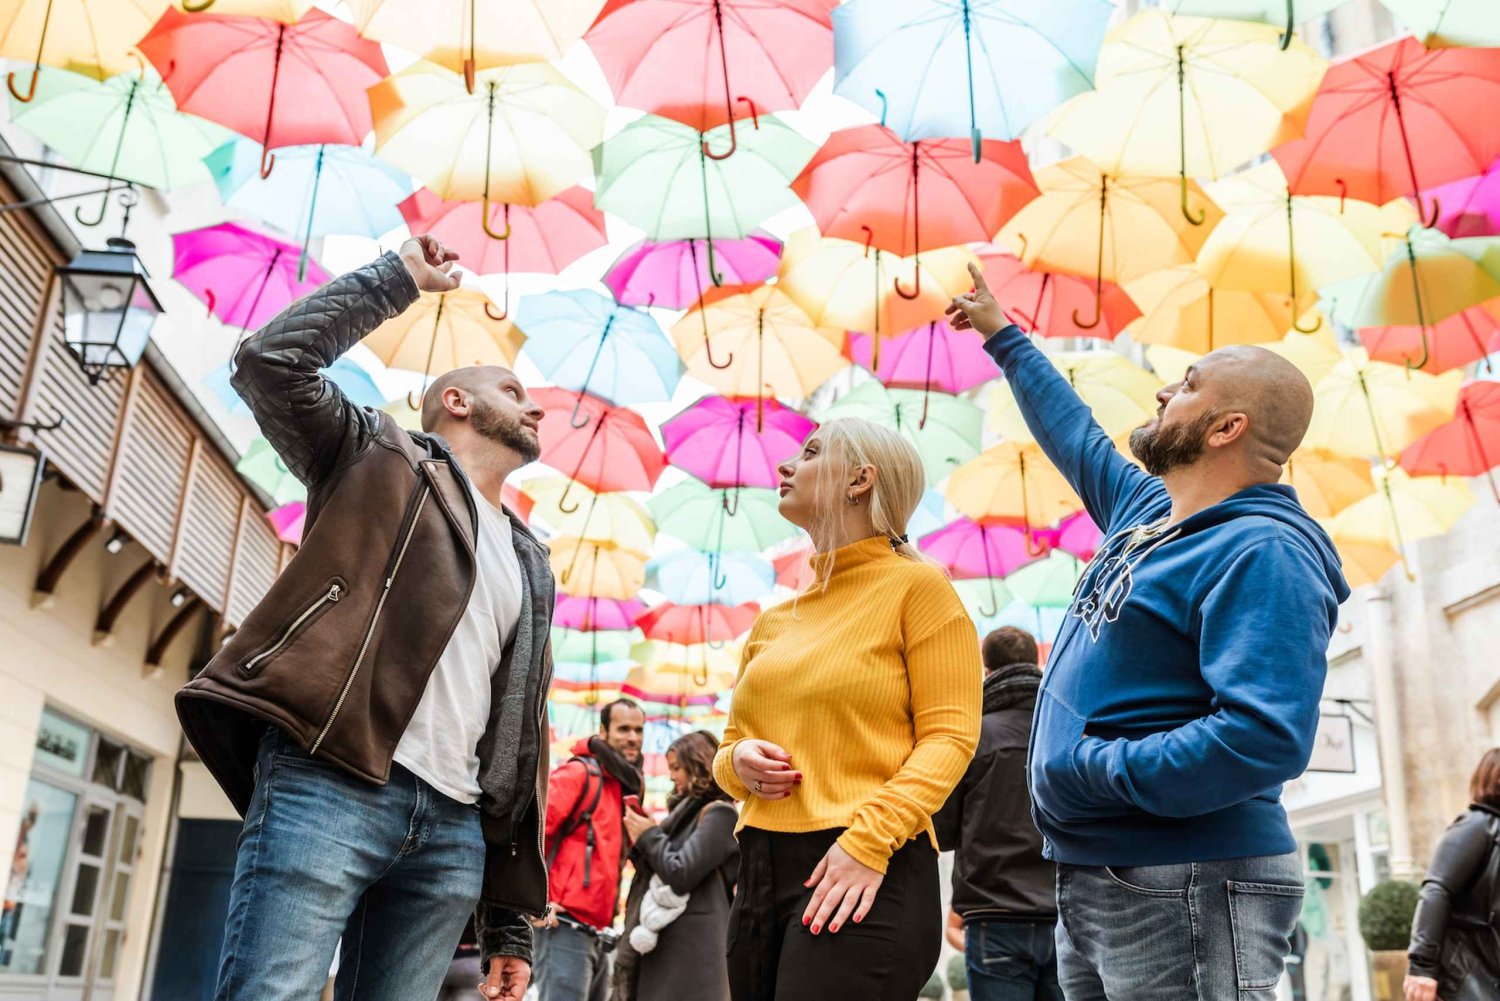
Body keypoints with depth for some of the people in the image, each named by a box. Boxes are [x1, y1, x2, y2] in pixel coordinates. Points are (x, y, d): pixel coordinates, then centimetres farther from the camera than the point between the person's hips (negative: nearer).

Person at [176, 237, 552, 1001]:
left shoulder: (530, 564, 25)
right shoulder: (384, 460, 13)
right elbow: (269, 361, -3)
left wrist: (510, 916, 16)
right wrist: (400, 277, 7)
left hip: (455, 828, 6)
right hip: (327, 786, -5)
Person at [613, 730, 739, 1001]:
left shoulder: (719, 814, -9)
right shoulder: (690, 811, 21)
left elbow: (680, 874, -17)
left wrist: (649, 836, -3)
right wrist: (641, 843, 8)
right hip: (661, 943, 9)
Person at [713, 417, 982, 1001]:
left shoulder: (915, 585, -1)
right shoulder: (775, 620, 16)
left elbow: (950, 735, -7)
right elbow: (730, 745, 22)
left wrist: (869, 838, -18)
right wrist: (739, 762, -2)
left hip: (867, 876, -6)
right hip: (761, 872, 6)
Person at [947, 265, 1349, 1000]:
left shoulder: (1262, 553, -17)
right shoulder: (1146, 511, 12)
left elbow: (1266, 738, -29)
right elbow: (1075, 437, 31)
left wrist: (1085, 772, -22)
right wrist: (1001, 336, 40)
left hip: (1185, 890, -9)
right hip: (1089, 879, 9)